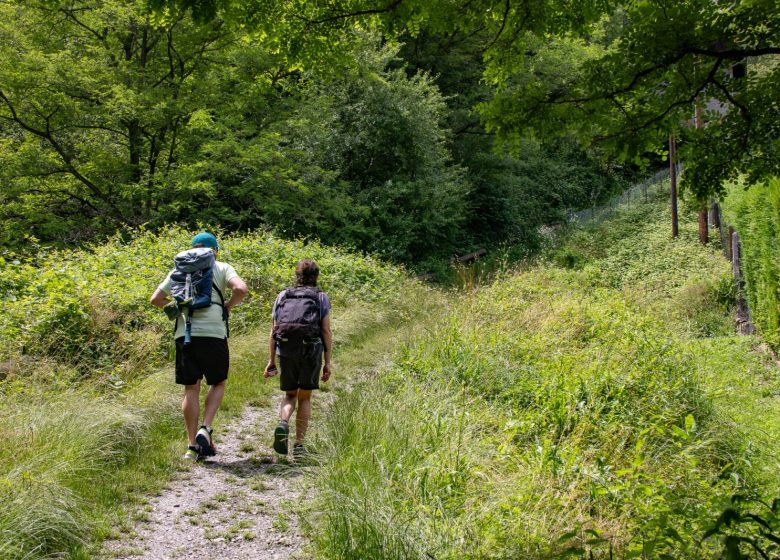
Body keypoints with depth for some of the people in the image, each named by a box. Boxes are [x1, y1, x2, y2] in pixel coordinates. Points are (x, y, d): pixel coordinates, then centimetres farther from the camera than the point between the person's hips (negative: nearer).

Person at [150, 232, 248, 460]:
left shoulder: (179, 270, 16)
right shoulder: (222, 268, 7)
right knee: (218, 384, 15)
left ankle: (192, 445, 9)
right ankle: (205, 430, -3)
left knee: (191, 388, 9)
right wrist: (228, 306, 6)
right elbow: (241, 289, -10)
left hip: (184, 334, 3)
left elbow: (156, 299, 13)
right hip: (212, 333, -2)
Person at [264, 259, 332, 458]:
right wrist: (328, 363, 3)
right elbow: (326, 331, 1)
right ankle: (299, 444, 9)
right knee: (305, 397, 12)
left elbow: (274, 331, 10)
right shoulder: (321, 297, 9)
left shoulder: (283, 296, 16)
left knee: (290, 394, 17)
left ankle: (283, 424, -13)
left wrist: (271, 361, 12)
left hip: (286, 350, 2)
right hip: (311, 350, -1)